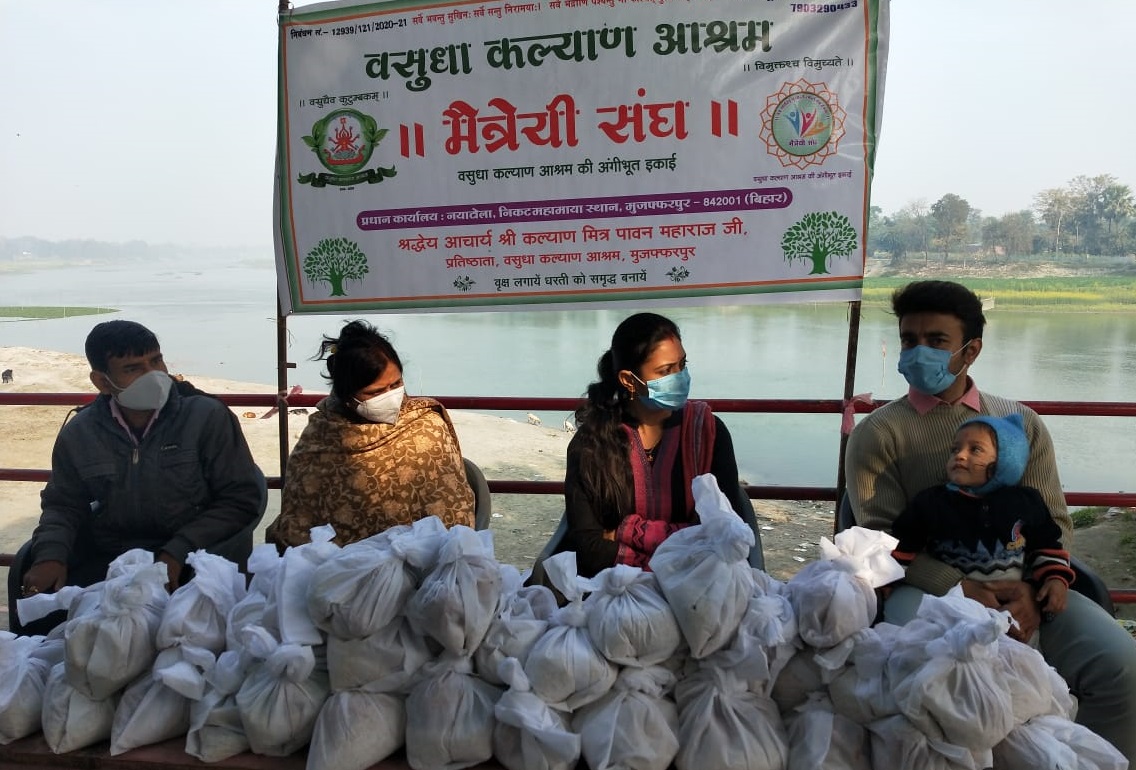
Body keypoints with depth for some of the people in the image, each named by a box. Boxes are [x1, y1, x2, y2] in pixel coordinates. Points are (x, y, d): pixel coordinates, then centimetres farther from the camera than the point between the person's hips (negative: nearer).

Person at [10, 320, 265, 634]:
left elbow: (241, 498, -7)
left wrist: (178, 552, -17)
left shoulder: (208, 417, -6)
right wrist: (51, 555, -6)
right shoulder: (79, 432, 6)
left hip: (191, 561, -4)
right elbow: (63, 504, 17)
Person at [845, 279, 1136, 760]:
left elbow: (1054, 521, 9)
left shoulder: (1022, 422, 13)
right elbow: (882, 537, -5)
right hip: (929, 586, -3)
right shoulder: (876, 434, 2)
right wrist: (961, 589, -19)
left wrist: (1032, 588, -12)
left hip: (1020, 585, 3)